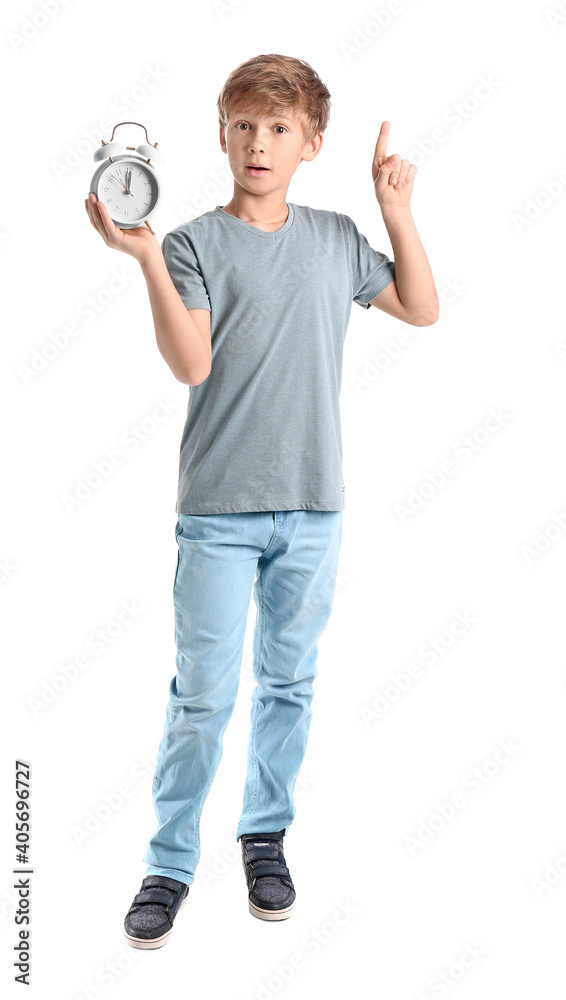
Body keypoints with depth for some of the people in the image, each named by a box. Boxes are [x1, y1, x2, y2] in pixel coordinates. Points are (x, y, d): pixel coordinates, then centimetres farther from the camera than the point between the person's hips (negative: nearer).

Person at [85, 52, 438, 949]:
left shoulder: (337, 239, 9)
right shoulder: (195, 244, -3)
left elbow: (422, 310, 15)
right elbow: (191, 364, -15)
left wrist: (397, 210, 7)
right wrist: (144, 259, -25)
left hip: (313, 505, 4)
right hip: (219, 508, -3)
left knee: (290, 683, 13)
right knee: (204, 694, 0)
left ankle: (265, 836, 31)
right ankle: (169, 866, 16)